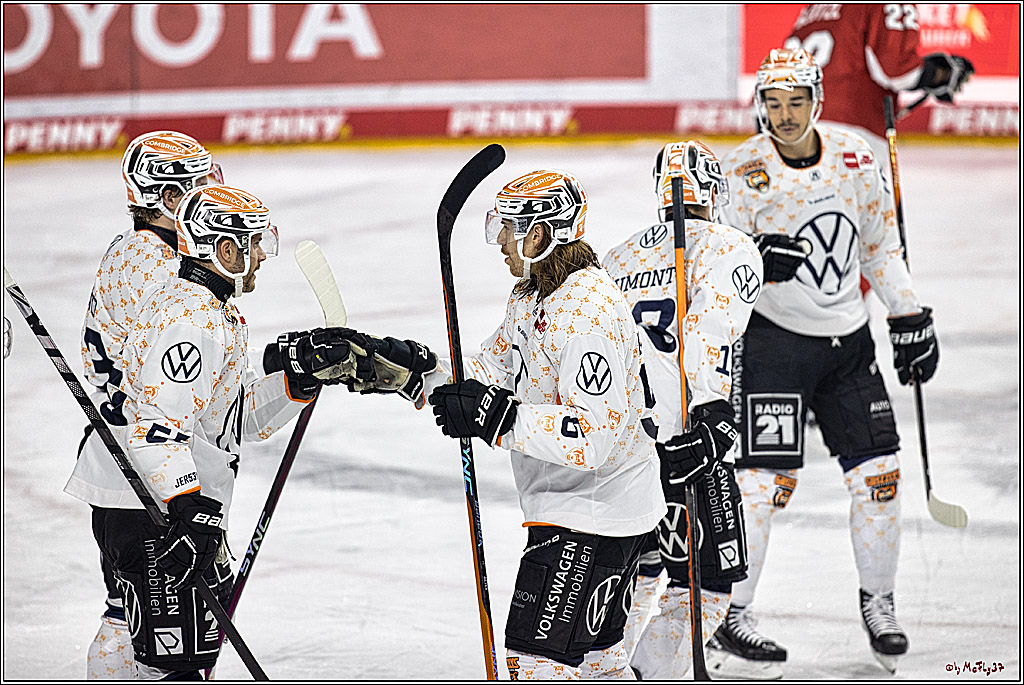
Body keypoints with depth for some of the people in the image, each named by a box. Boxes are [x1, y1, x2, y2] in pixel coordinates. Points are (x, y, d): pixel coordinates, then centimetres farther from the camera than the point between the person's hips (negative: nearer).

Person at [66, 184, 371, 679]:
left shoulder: (218, 314, 18)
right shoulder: (189, 317, -17)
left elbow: (242, 419, 19)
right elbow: (159, 420, -27)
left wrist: (299, 375, 6)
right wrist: (190, 507, -34)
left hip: (179, 494, 11)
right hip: (147, 506, -11)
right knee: (174, 654, -13)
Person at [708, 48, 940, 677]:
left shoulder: (854, 156, -1)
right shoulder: (744, 170, -13)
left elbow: (881, 243, 12)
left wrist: (910, 318, 10)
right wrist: (755, 258, -34)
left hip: (849, 340, 5)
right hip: (773, 336, -5)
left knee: (879, 475, 3)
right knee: (766, 479, -12)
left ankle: (879, 603, 23)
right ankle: (728, 624, -5)